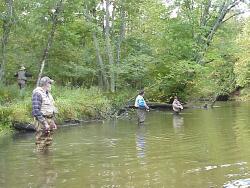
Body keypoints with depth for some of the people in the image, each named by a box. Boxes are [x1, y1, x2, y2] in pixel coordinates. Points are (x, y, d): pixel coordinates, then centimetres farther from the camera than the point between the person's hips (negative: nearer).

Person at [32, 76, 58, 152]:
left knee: (48, 143, 15)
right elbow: (36, 111, -20)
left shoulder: (48, 94, 16)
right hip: (42, 122, -9)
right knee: (41, 146, -4)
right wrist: (45, 123, -22)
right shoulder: (37, 93, -13)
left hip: (50, 120, 9)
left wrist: (53, 122, 18)